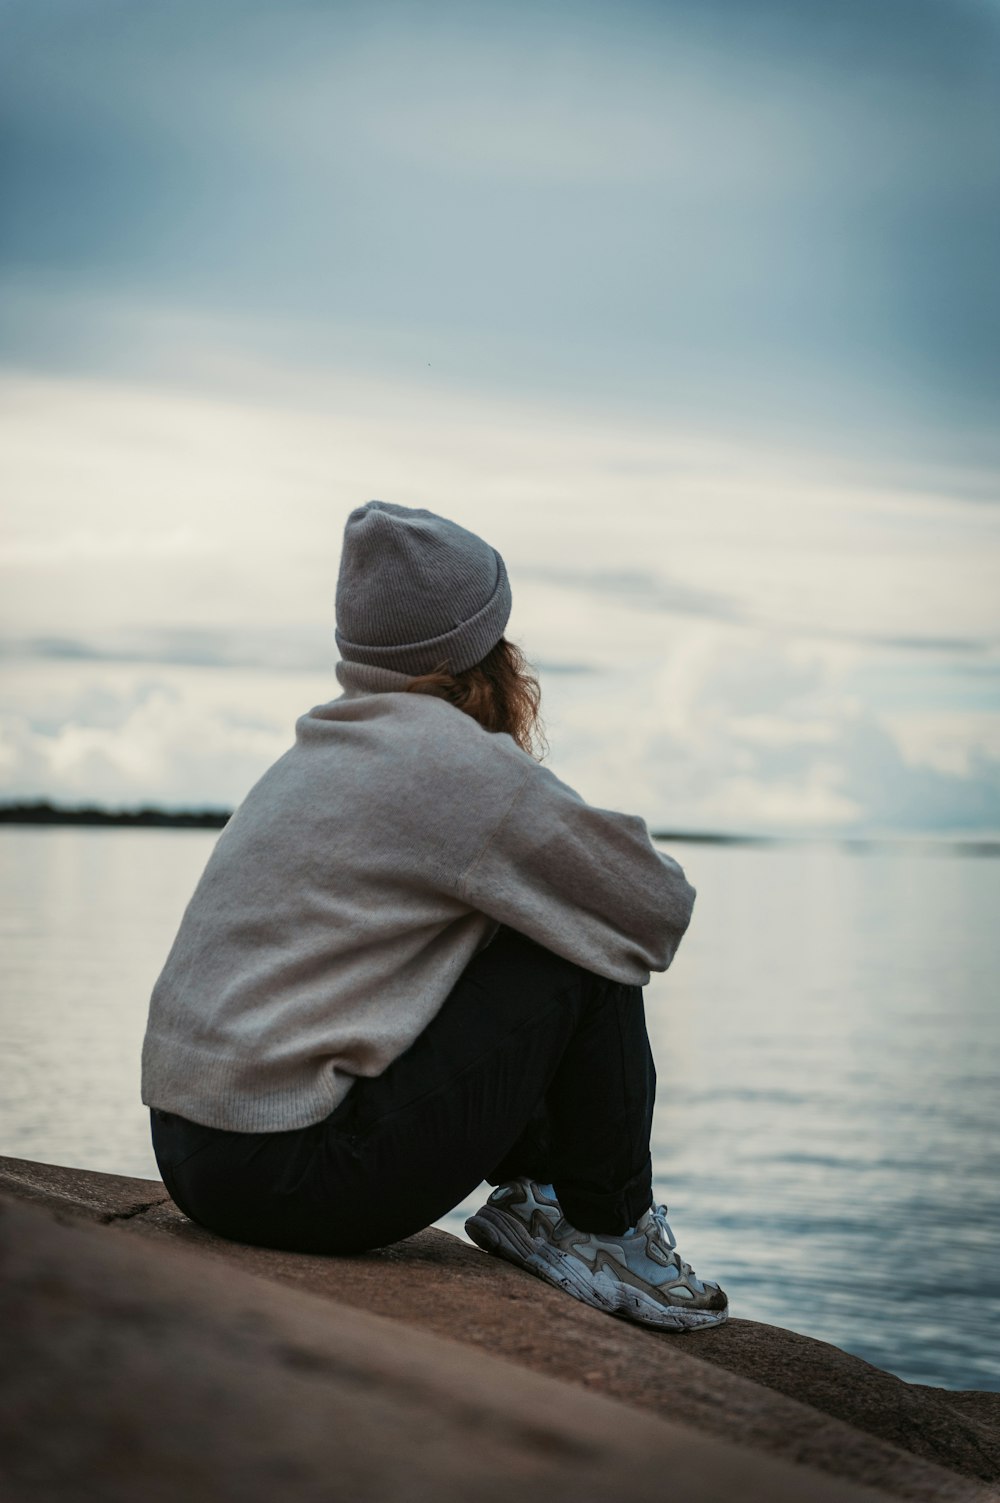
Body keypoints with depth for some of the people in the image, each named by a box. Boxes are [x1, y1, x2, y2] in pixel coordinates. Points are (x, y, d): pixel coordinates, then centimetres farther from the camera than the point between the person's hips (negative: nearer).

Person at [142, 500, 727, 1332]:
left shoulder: (320, 752, 15)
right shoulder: (458, 760, -11)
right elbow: (661, 907, -3)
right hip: (291, 1176, -9)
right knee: (592, 952, -2)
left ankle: (537, 1194, 21)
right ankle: (607, 1228, 12)